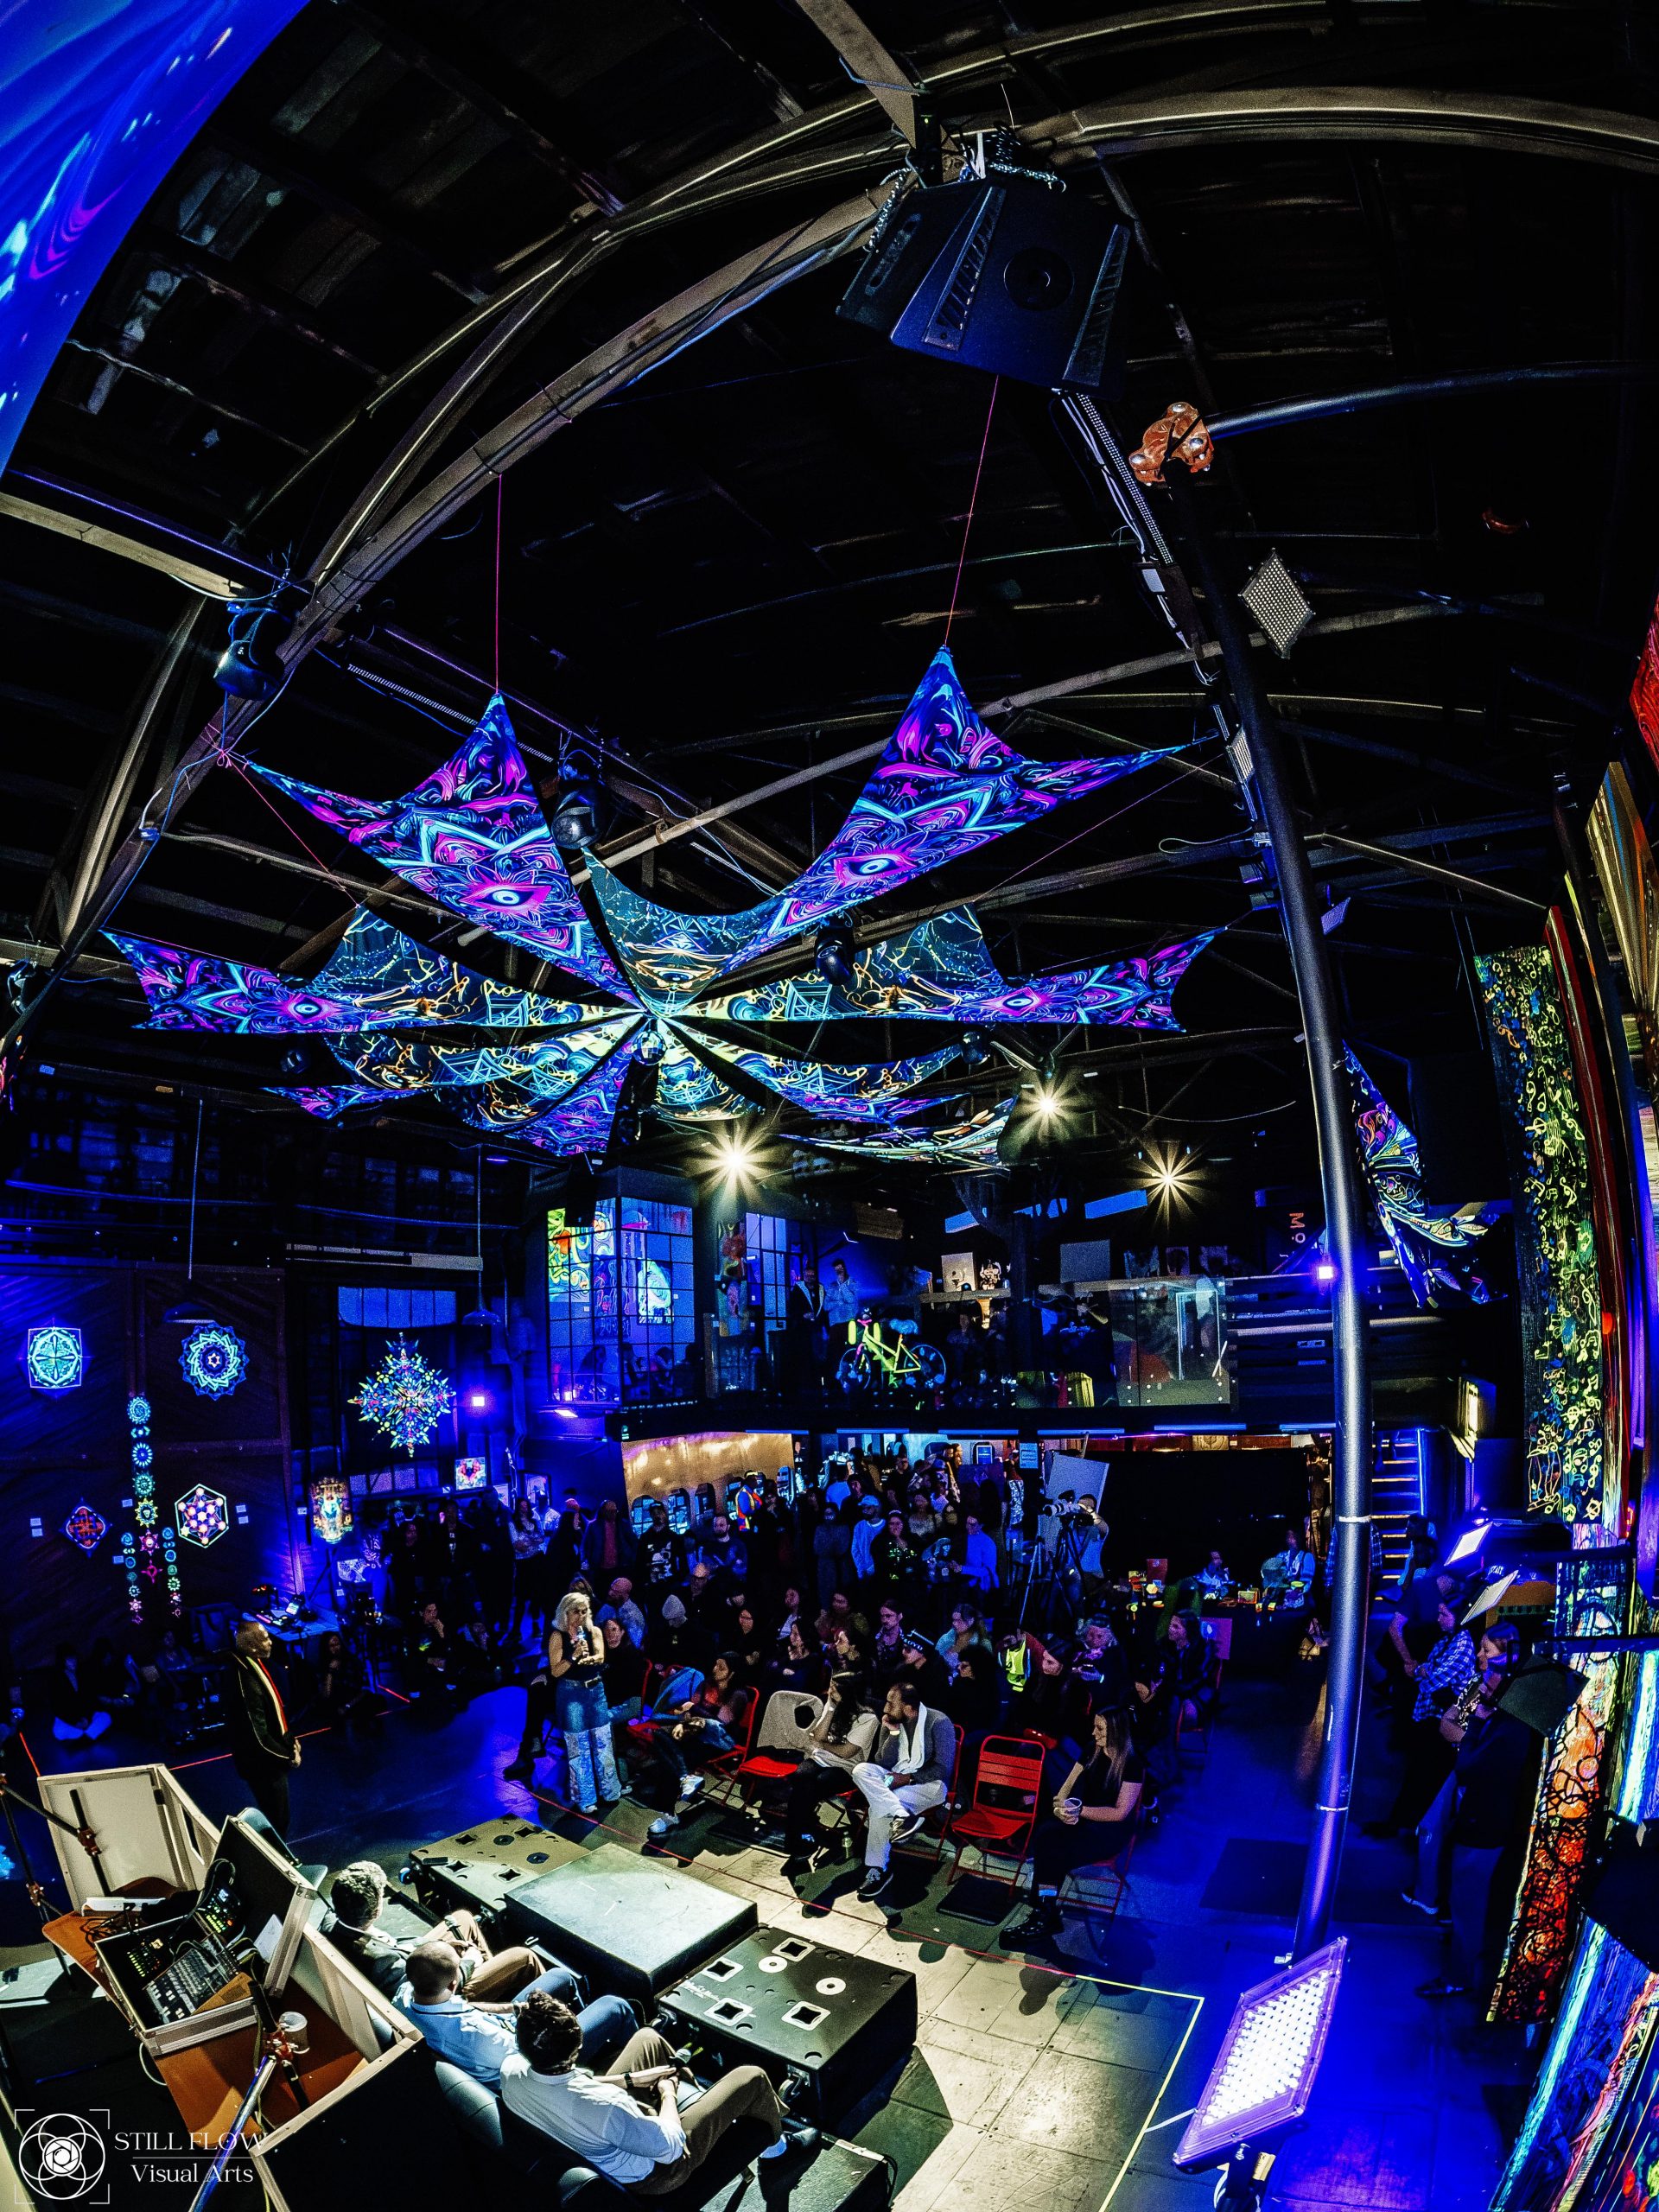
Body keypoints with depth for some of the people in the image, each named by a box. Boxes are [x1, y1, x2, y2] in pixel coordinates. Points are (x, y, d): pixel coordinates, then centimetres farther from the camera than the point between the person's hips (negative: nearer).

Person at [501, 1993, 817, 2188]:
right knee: (752, 2078, 5)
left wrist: (629, 2079, -2)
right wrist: (667, 2092, -9)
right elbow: (670, 2148, -26)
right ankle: (774, 2142, 37)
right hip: (654, 2171, -6)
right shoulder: (602, 2108, -44)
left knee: (648, 2037, 23)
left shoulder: (511, 2070, -26)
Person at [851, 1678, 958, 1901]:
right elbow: (883, 1763, -1)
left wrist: (908, 1778, -21)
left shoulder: (939, 1722, -15)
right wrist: (893, 1733, -14)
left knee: (880, 1805, -33)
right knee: (861, 1770, -28)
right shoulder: (891, 1721, 3)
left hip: (928, 1783, -6)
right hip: (895, 1779, 6)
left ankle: (877, 1869, -19)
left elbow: (943, 1769, -16)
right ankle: (902, 1815, -39)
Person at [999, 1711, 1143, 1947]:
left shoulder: (1131, 1766, -11)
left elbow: (1120, 1813, -14)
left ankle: (1043, 1916, -19)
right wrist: (1061, 1808, -16)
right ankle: (1045, 1913, -26)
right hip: (1080, 1820, 5)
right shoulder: (1092, 1753, 7)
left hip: (1110, 1832, -5)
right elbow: (1064, 1791, 8)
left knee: (1057, 1851, -31)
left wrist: (1080, 1810, -20)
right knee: (1044, 1836, -29)